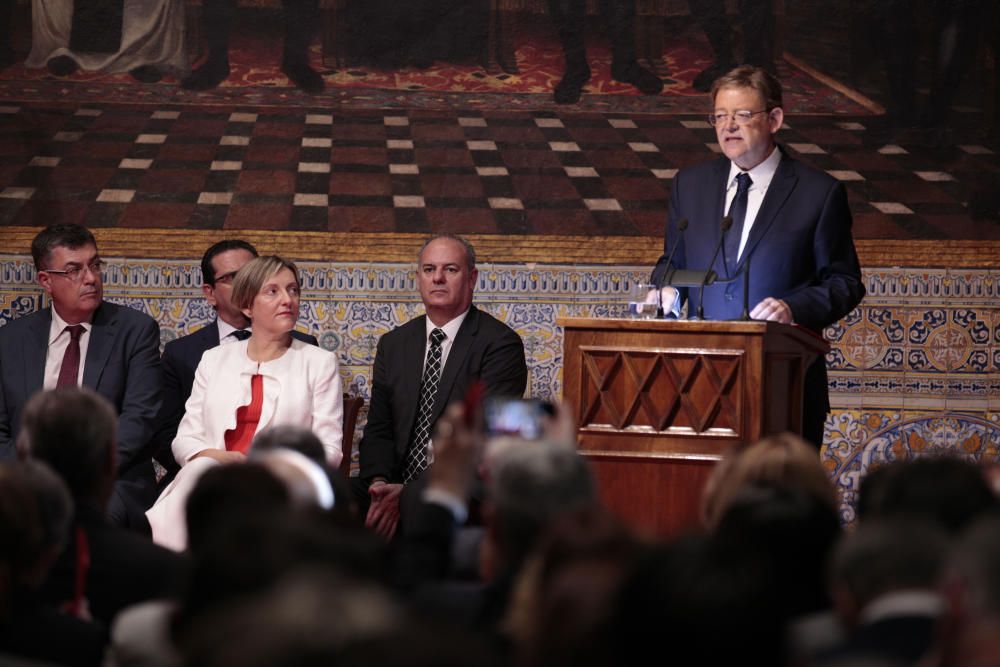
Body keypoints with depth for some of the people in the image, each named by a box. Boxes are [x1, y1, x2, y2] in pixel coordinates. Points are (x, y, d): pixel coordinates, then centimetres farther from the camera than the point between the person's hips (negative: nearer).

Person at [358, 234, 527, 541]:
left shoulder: (501, 343, -3)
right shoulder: (394, 344, 17)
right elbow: (378, 429, 14)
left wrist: (412, 494, -21)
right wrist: (379, 482, -10)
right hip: (397, 485, 5)